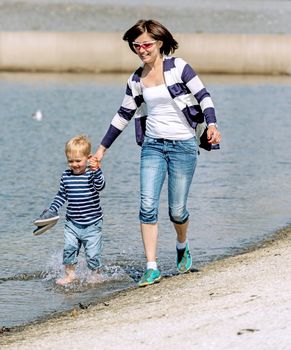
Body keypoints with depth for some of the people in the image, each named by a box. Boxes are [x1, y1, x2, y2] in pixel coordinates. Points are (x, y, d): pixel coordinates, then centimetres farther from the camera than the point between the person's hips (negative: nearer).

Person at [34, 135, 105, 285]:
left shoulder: (91, 174, -10)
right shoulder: (66, 176, 3)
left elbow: (100, 186, -30)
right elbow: (61, 195, 15)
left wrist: (96, 171, -45)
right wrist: (52, 210, 7)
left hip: (92, 224, -4)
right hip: (72, 223, 4)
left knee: (92, 253, 0)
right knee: (69, 249, -6)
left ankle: (95, 275, 19)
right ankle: (69, 275, 9)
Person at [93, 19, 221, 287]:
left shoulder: (178, 67, -5)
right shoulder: (136, 80, 8)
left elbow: (203, 96, -5)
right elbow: (124, 115, 16)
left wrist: (212, 125, -22)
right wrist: (102, 148, 17)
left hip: (184, 145, -3)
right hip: (153, 146, 4)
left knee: (177, 210, 2)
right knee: (148, 206, -12)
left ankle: (183, 246, 36)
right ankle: (152, 268, -10)